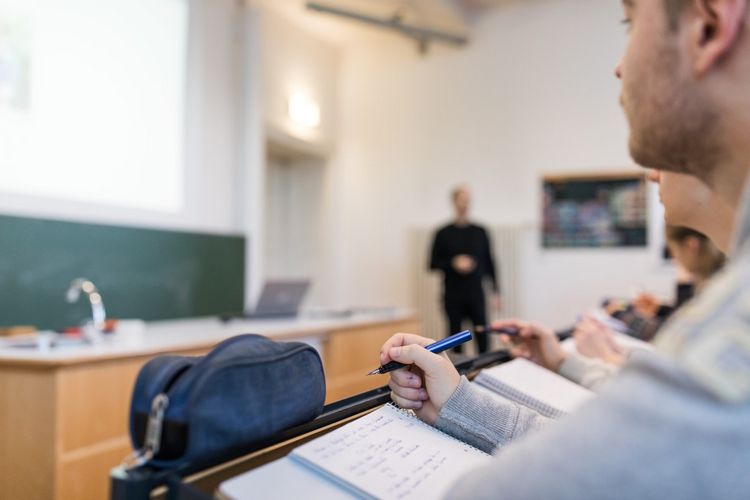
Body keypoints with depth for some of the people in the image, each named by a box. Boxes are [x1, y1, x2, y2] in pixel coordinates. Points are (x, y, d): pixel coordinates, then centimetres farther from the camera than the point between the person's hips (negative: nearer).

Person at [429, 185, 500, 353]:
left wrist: (495, 291, 5)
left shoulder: (480, 232, 7)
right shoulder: (443, 234, 2)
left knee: (482, 336, -3)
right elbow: (433, 264, 2)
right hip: (453, 296, -1)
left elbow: (489, 262, 10)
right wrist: (453, 263, -14)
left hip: (476, 294, 1)